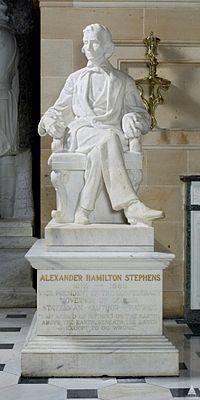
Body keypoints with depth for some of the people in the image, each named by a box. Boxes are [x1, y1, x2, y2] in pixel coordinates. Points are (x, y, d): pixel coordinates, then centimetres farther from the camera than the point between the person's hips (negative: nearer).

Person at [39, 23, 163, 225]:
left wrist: (131, 120, -7)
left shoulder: (123, 81, 22)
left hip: (112, 132, 0)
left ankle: (83, 209, -44)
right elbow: (58, 110, 27)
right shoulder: (76, 78, 26)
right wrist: (51, 122, 3)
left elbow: (141, 114, 18)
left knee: (101, 150, -41)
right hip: (82, 132, 0)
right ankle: (131, 205, -51)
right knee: (108, 139, -38)